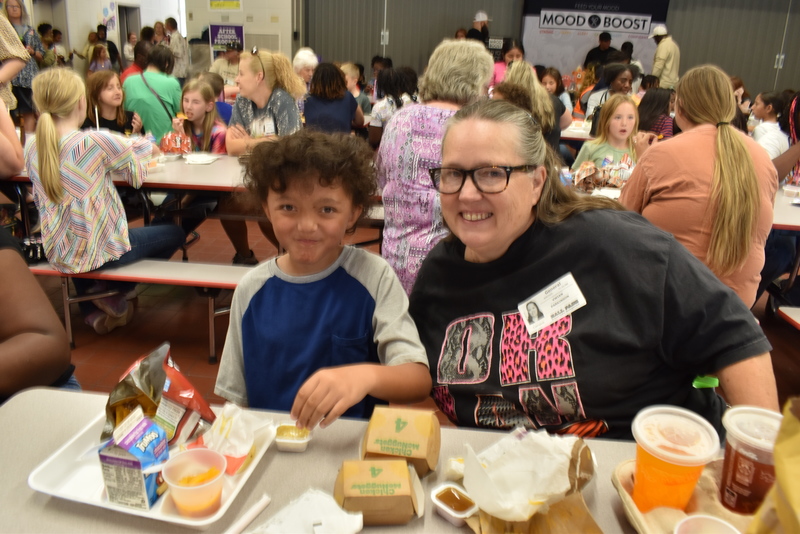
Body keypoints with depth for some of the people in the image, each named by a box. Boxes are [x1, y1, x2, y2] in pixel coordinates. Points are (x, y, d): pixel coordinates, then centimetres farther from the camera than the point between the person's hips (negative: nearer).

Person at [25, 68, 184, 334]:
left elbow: (41, 200, 10)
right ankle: (117, 292, 15)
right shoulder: (95, 141, -22)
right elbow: (137, 174, -8)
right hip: (97, 250, -7)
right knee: (175, 233, 14)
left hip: (57, 253, 7)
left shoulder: (33, 150, -4)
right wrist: (143, 145, 15)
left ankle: (91, 310, 34)